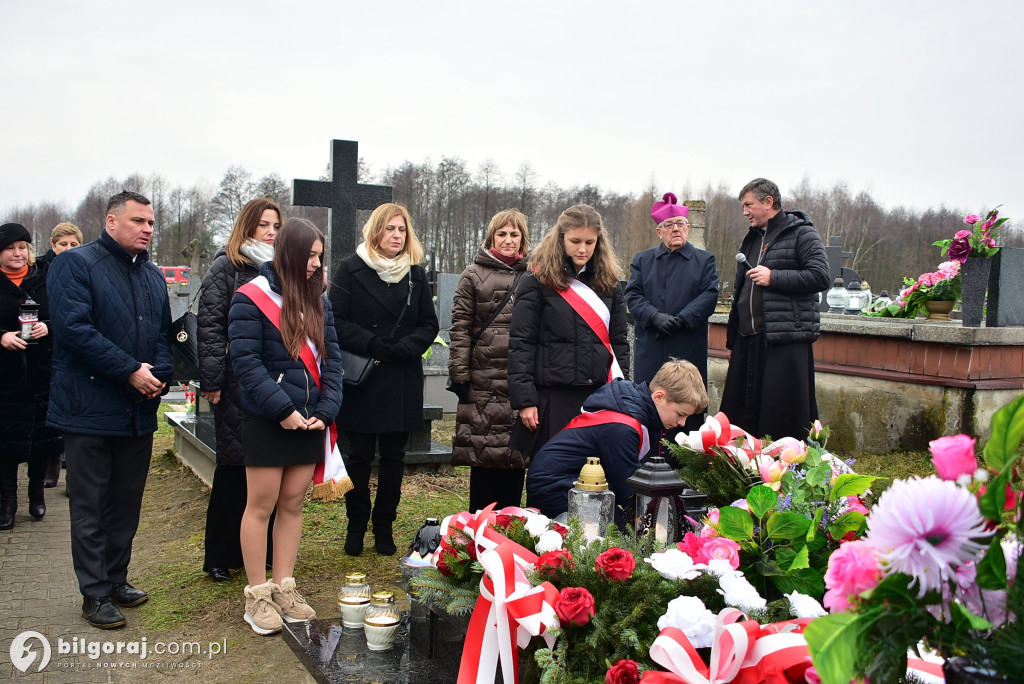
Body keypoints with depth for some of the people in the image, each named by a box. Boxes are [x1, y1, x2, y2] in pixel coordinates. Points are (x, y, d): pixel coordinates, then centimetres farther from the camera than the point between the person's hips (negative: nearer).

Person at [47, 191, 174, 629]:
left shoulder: (153, 276, 15)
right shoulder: (75, 264, -6)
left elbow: (164, 334, 15)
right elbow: (74, 328, -17)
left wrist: (159, 375, -5)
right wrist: (131, 371, -18)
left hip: (140, 410, 6)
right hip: (91, 408, -6)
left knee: (127, 503, 14)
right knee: (91, 507, 3)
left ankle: (117, 579, 27)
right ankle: (95, 594, 13)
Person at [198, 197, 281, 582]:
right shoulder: (227, 266, -1)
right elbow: (210, 325, -7)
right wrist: (212, 381, -13)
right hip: (238, 384, -4)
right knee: (234, 467, 2)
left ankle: (263, 551, 19)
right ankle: (220, 557, 14)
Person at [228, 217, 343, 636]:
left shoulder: (318, 301, 11)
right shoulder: (251, 299, -7)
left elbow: (331, 358, 9)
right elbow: (246, 363, -14)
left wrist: (325, 410, -4)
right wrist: (282, 409, -17)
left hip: (309, 422, 6)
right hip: (267, 423, -5)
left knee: (293, 504, 11)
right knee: (261, 504, 3)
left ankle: (284, 588, 22)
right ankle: (257, 596, 14)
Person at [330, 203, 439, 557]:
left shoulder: (416, 274, 9)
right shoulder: (351, 268, 0)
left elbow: (429, 324, 8)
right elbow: (336, 320, -5)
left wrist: (406, 347, -10)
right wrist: (370, 343, -17)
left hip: (403, 381, 3)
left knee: (394, 455, 8)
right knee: (359, 455, 5)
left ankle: (384, 526, 21)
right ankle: (356, 525, 20)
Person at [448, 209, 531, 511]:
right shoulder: (474, 275, 6)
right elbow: (460, 327, 1)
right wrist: (459, 374, -7)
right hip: (484, 381, -2)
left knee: (516, 456, 6)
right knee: (483, 454, 1)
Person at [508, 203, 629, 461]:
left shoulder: (608, 283, 10)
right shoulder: (538, 282, -3)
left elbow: (619, 342, 13)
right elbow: (521, 343, -5)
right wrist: (525, 400, -10)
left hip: (599, 393, 3)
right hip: (553, 396, -3)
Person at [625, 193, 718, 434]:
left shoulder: (705, 260, 11)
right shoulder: (642, 260, 14)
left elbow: (709, 295, -2)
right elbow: (632, 294, 3)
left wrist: (680, 320, -15)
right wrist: (655, 317, -15)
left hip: (689, 349, -1)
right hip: (650, 349, 1)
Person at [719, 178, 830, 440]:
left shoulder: (801, 234, -2)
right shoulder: (752, 239, 22)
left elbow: (820, 277, -13)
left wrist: (773, 277, -15)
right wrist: (733, 336, 22)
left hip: (786, 340, -8)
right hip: (748, 339, 8)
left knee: (784, 416, -8)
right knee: (739, 412, 8)